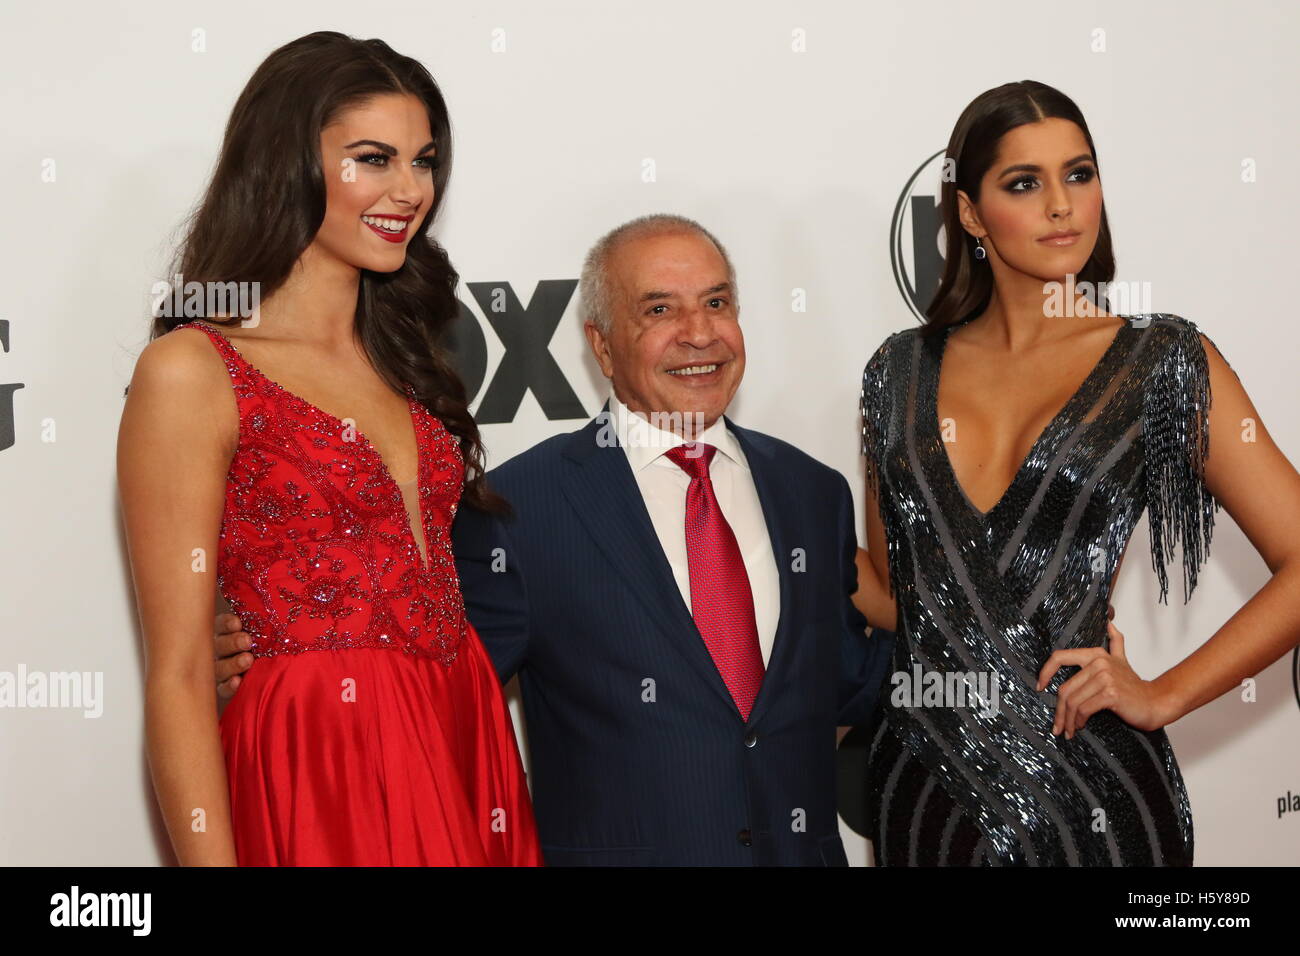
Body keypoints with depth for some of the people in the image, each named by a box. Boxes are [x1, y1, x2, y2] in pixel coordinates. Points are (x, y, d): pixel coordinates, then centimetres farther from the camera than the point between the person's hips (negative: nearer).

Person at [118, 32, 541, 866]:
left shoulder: (401, 359, 12)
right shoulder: (193, 373, -9)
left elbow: (435, 587, 11)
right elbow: (178, 678, -12)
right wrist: (213, 860, -17)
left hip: (468, 759, 7)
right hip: (316, 778, -6)